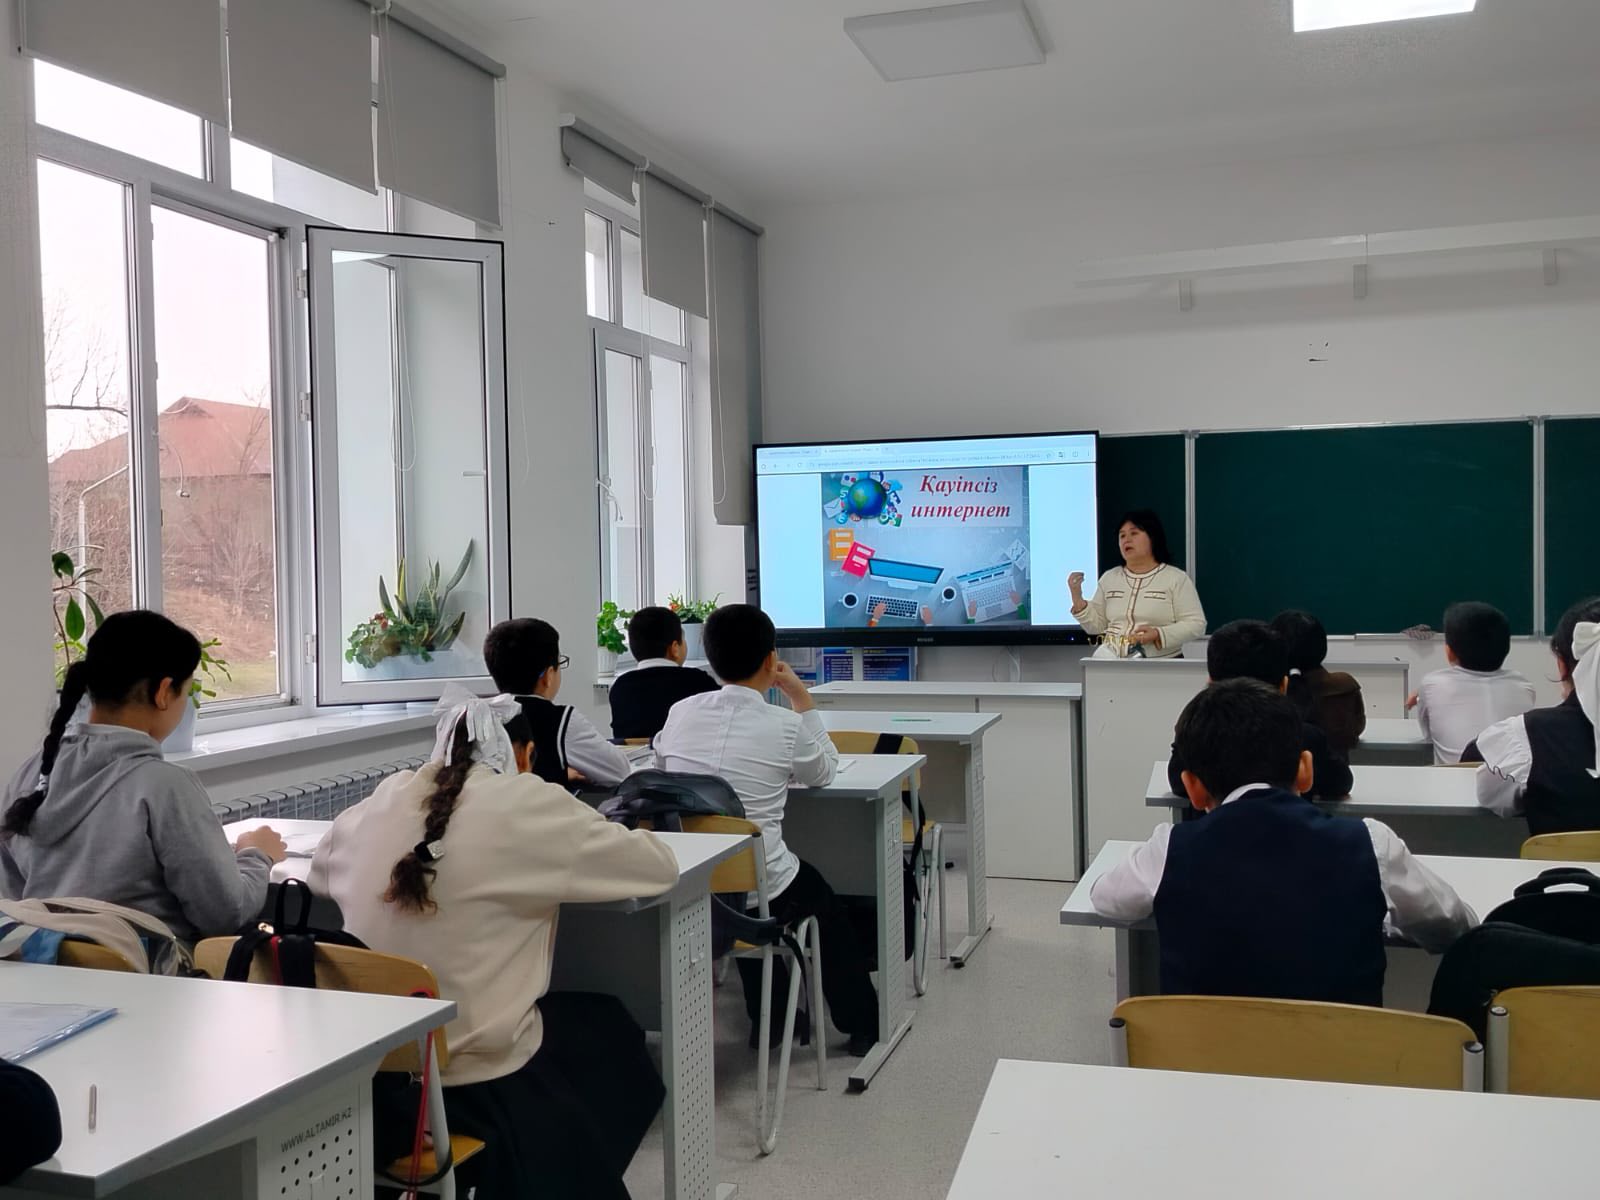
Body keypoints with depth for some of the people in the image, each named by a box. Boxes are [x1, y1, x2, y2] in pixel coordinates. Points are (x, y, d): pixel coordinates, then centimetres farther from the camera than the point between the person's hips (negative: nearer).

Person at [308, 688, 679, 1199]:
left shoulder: (382, 801, 3)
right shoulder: (527, 802, -10)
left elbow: (319, 874, 24)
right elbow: (661, 865, -3)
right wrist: (574, 835, 16)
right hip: (482, 1085, -5)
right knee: (611, 1034, 23)